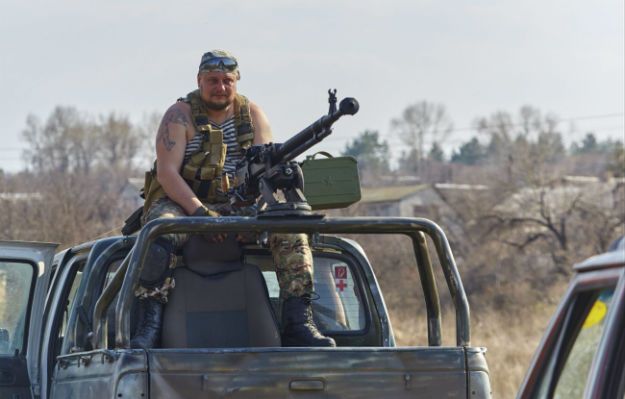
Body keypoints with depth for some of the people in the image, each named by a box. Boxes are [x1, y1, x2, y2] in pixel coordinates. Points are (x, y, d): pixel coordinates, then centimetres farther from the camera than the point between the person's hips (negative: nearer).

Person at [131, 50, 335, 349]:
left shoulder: (252, 114, 10)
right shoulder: (180, 115, -1)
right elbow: (166, 172, -11)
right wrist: (199, 211, -26)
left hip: (237, 207, 3)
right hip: (181, 202, -3)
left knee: (290, 229, -21)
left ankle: (298, 323, -25)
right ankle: (150, 322, -38)